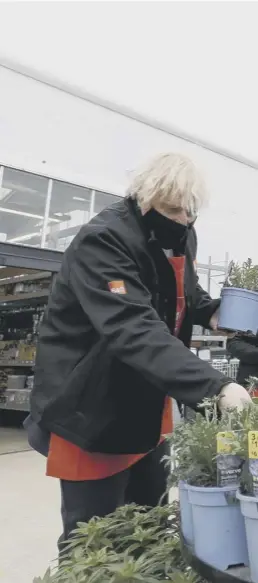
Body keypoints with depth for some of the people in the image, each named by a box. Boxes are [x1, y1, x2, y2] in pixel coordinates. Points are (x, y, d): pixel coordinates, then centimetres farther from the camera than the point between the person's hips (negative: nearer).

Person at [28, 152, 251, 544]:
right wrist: (214, 386, -47)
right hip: (92, 412, -7)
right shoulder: (101, 241, -25)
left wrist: (211, 311, -4)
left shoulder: (181, 238, 1)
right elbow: (135, 330, -38)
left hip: (149, 407, 8)